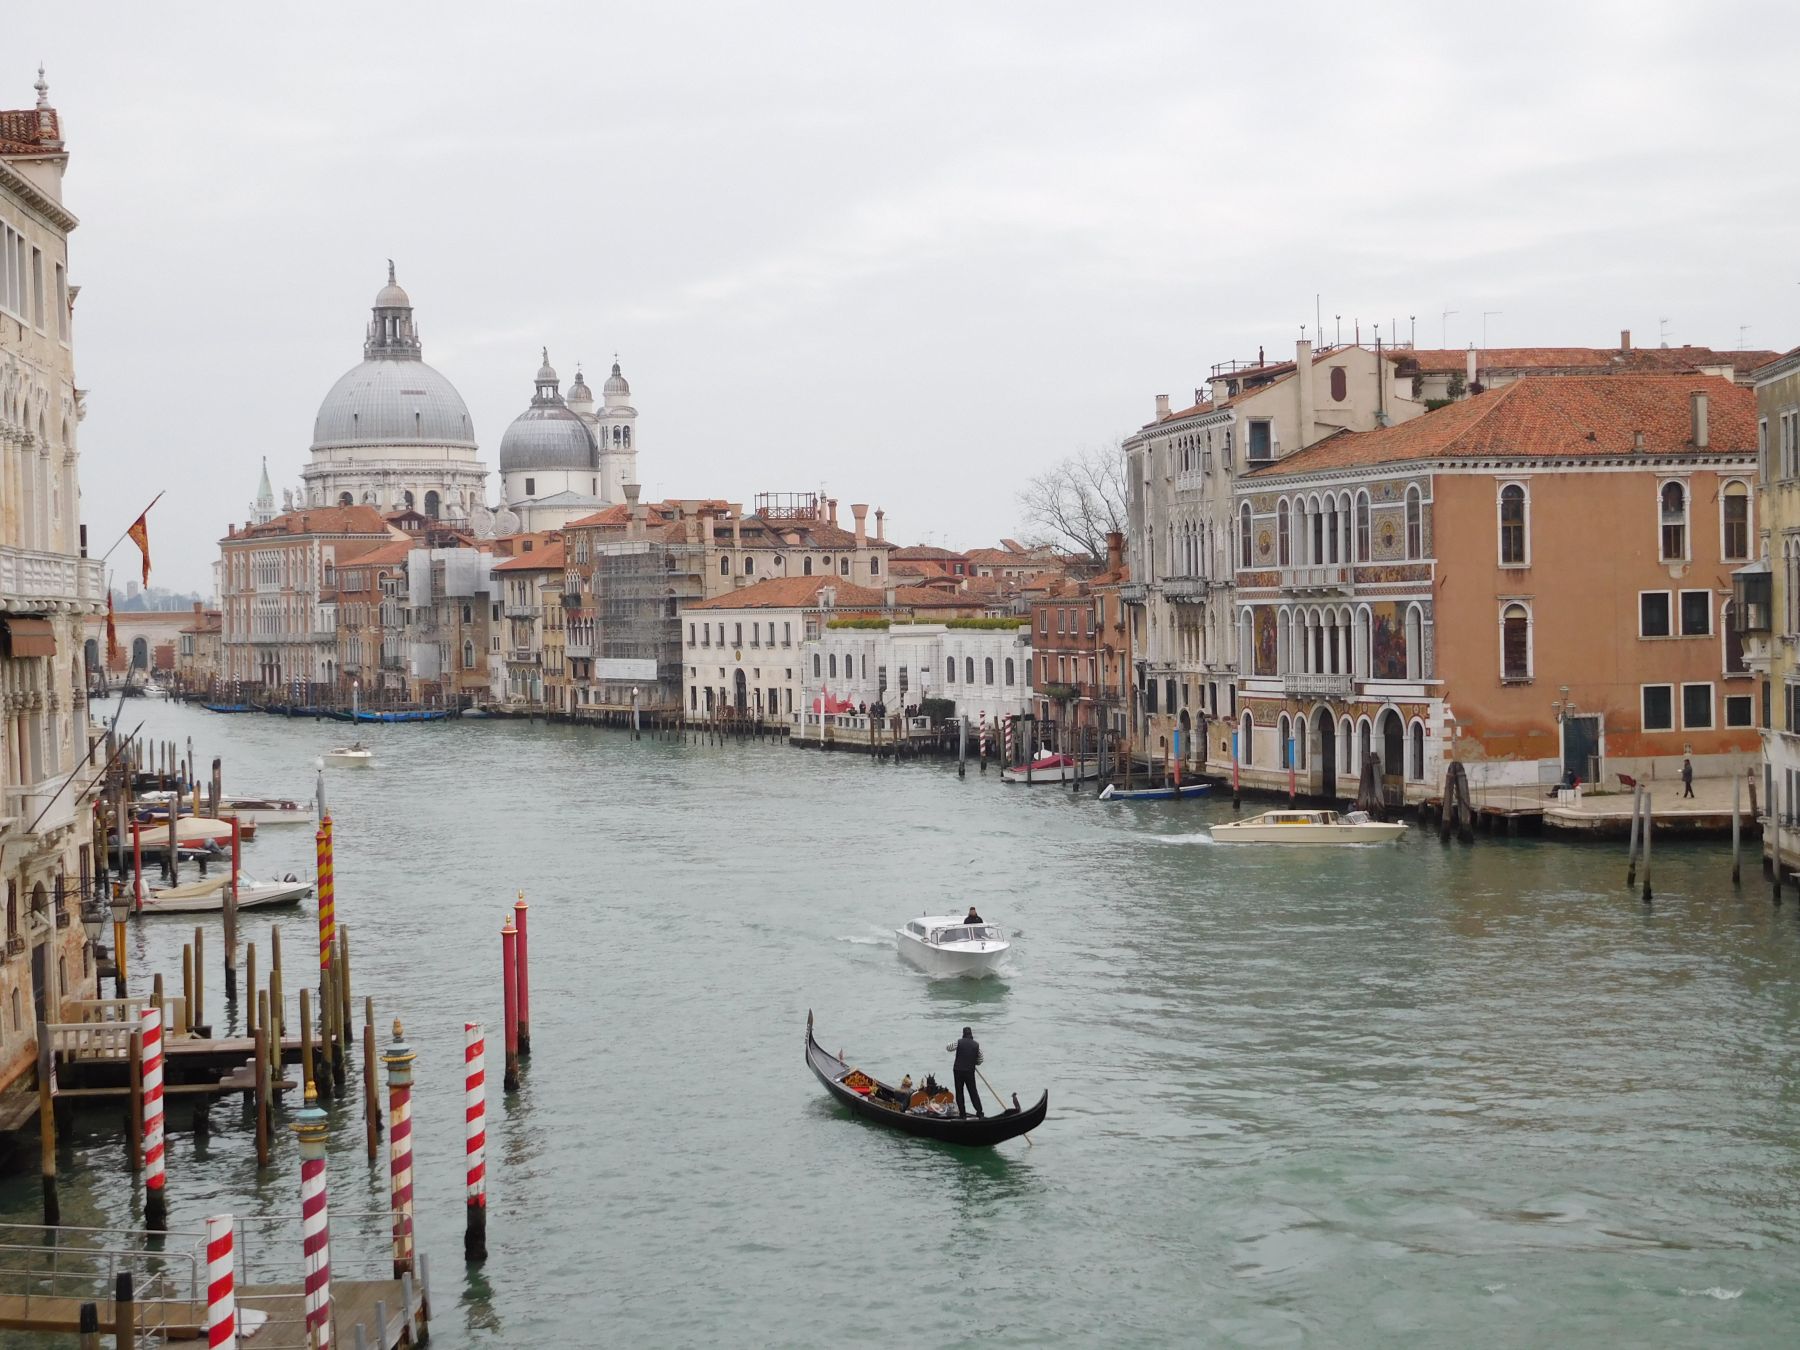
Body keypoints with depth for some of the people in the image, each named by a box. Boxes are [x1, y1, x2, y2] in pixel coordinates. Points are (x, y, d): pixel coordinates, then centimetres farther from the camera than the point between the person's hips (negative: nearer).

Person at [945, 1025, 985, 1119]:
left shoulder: (959, 1042, -6)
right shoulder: (976, 1045, -1)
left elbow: (948, 1047, 9)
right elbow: (979, 1061, 4)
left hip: (958, 1070, -1)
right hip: (970, 1072, 1)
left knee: (959, 1092, 8)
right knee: (973, 1093, 6)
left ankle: (962, 1114, 7)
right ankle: (980, 1114, -2)